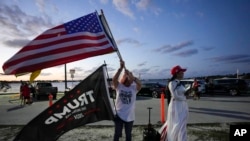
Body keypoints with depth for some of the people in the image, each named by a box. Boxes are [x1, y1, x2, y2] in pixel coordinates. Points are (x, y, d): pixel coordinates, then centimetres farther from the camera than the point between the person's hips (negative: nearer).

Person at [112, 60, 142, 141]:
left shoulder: (134, 87, -6)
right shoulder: (119, 86, -7)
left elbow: (140, 84, -26)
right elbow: (114, 79, -25)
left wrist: (130, 75, -38)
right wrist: (121, 68, -32)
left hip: (129, 116, 1)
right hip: (119, 115, -1)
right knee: (117, 134, 15)